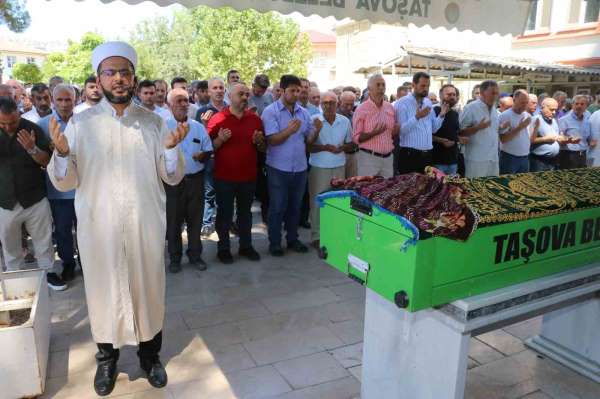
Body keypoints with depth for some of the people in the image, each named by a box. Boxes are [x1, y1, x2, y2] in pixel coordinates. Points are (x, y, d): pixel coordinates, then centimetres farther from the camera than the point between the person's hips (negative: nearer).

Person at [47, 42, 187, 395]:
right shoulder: (80, 123, -1)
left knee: (148, 290, 12)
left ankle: (150, 355, 34)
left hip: (146, 225, 1)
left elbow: (173, 178, 0)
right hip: (99, 227, 0)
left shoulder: (154, 122, 1)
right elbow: (65, 182, -2)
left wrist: (172, 148, -18)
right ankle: (107, 358, 37)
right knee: (104, 290, 14)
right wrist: (61, 152, -21)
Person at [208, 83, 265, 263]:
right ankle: (223, 248, 22)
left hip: (249, 176, 3)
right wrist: (220, 139, -22)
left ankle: (246, 246, 29)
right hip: (224, 177, -3)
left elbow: (263, 148, 13)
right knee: (224, 214, 9)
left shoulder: (255, 119, 6)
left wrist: (259, 141, -9)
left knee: (245, 213, 16)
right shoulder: (217, 119, -5)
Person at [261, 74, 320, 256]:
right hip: (278, 168, -4)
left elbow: (308, 140, 8)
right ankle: (274, 242, 18)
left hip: (300, 168, 5)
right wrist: (289, 130, -30)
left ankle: (292, 239, 29)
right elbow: (271, 140, -15)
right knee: (277, 207, 4)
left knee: (295, 206, 15)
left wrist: (316, 130, -12)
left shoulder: (304, 112, 8)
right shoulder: (271, 111, -7)